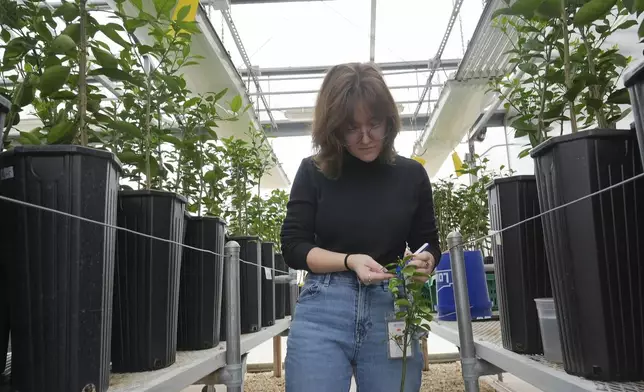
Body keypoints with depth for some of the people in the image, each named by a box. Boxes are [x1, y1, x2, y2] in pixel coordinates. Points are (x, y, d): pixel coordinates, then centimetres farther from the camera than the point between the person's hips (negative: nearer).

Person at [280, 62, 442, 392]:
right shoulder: (313, 172, 1)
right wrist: (350, 261, -15)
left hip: (392, 311, 2)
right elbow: (293, 248, 0)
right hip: (323, 310, -1)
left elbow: (429, 244, 13)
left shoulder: (411, 174, 6)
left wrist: (424, 262, -10)